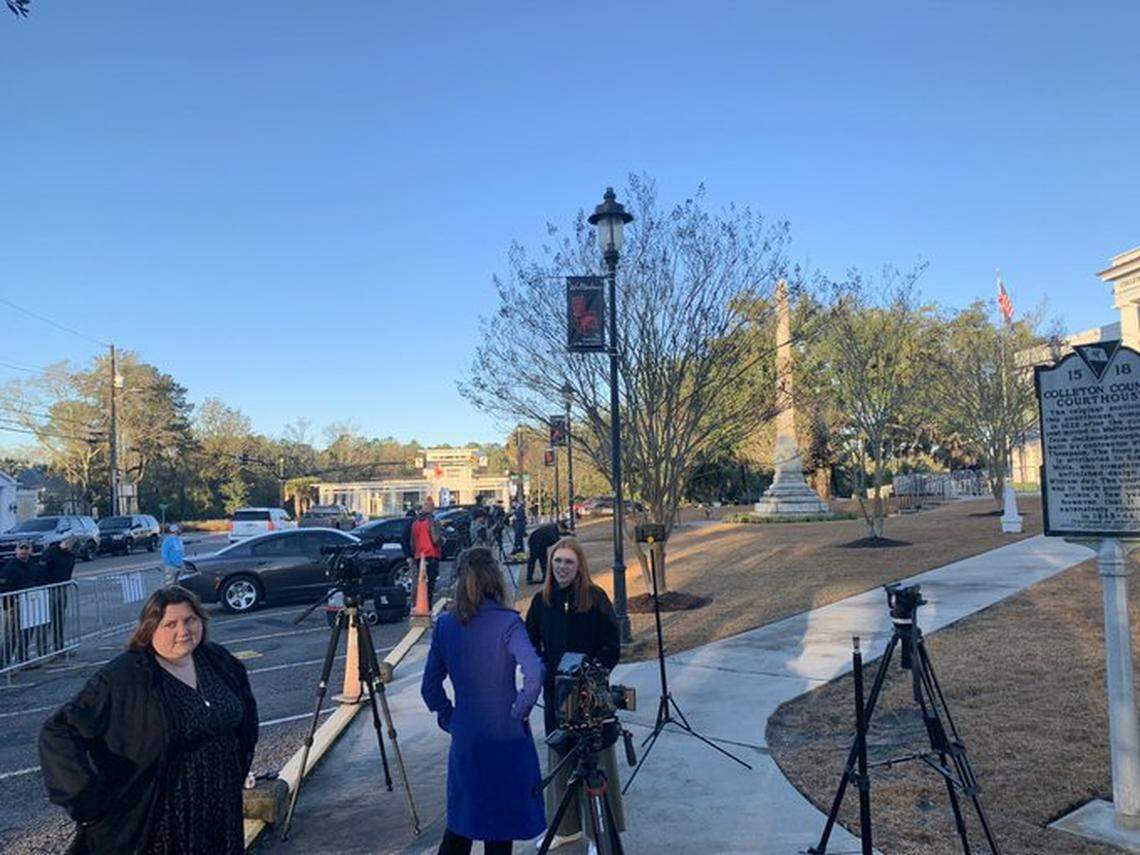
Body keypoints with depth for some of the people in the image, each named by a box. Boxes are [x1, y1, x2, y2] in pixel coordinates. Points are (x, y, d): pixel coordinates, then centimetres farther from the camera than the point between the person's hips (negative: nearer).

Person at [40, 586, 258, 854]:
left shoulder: (218, 661, -2)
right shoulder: (122, 679, -18)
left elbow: (247, 708, 15)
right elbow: (58, 732, -17)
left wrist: (241, 762, 12)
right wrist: (88, 795, -20)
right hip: (160, 818, -4)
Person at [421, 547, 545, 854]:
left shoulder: (445, 624, -2)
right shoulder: (506, 623, -16)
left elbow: (430, 686, 4)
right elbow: (534, 674, -27)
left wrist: (449, 719, 12)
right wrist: (520, 712, -12)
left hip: (464, 739, 4)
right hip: (505, 737, -4)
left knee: (461, 821, 21)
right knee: (501, 820, 13)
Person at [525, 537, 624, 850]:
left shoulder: (595, 597, -11)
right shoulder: (542, 601, 0)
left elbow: (613, 646, -8)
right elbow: (532, 645, 8)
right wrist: (545, 672, -7)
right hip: (554, 692, 4)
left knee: (595, 757, 5)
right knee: (560, 756, 15)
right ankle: (567, 826, 32)